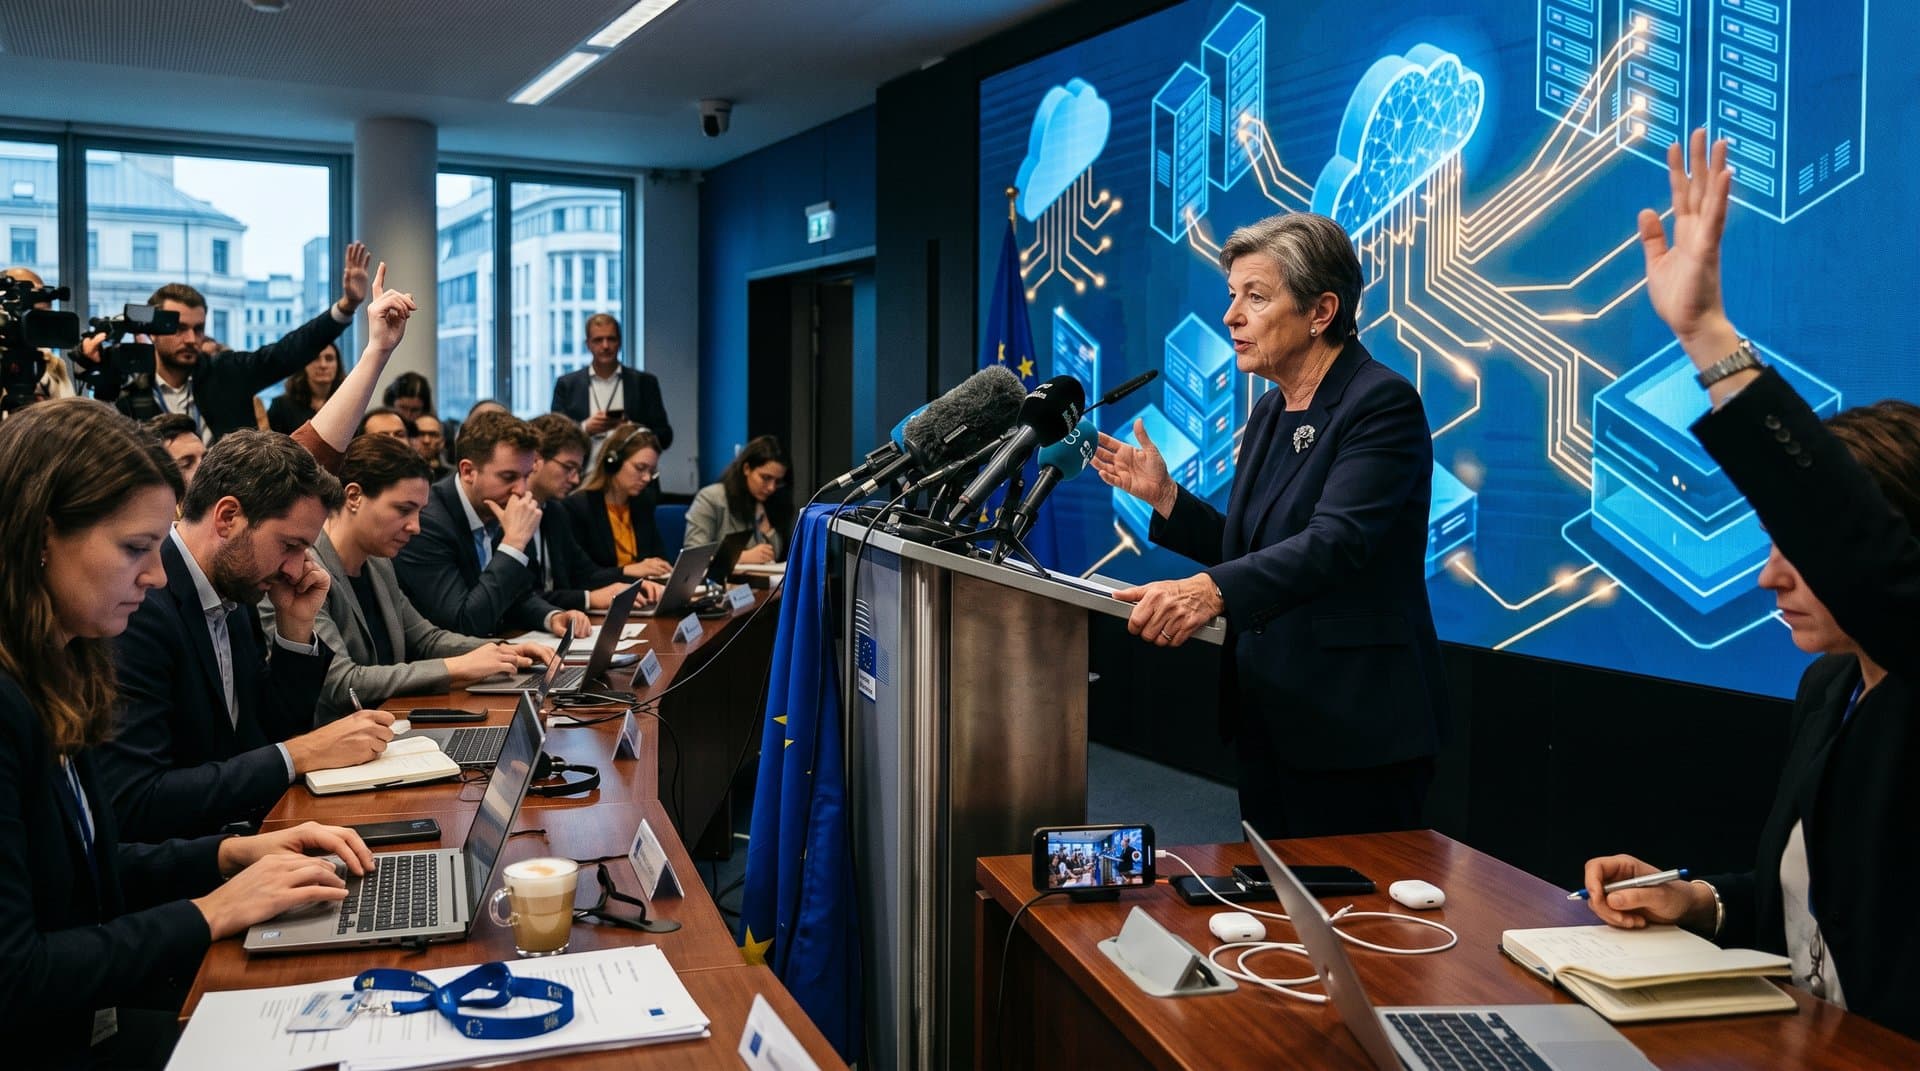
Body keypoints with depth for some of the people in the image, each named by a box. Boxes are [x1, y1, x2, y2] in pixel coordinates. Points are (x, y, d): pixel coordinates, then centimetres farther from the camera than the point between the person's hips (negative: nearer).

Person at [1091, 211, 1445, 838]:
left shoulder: (1381, 403, -14)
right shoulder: (1270, 412, 12)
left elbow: (1334, 543, -29)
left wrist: (1211, 591, -43)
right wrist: (1164, 496, 4)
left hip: (1353, 726, -8)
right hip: (1268, 716, 8)